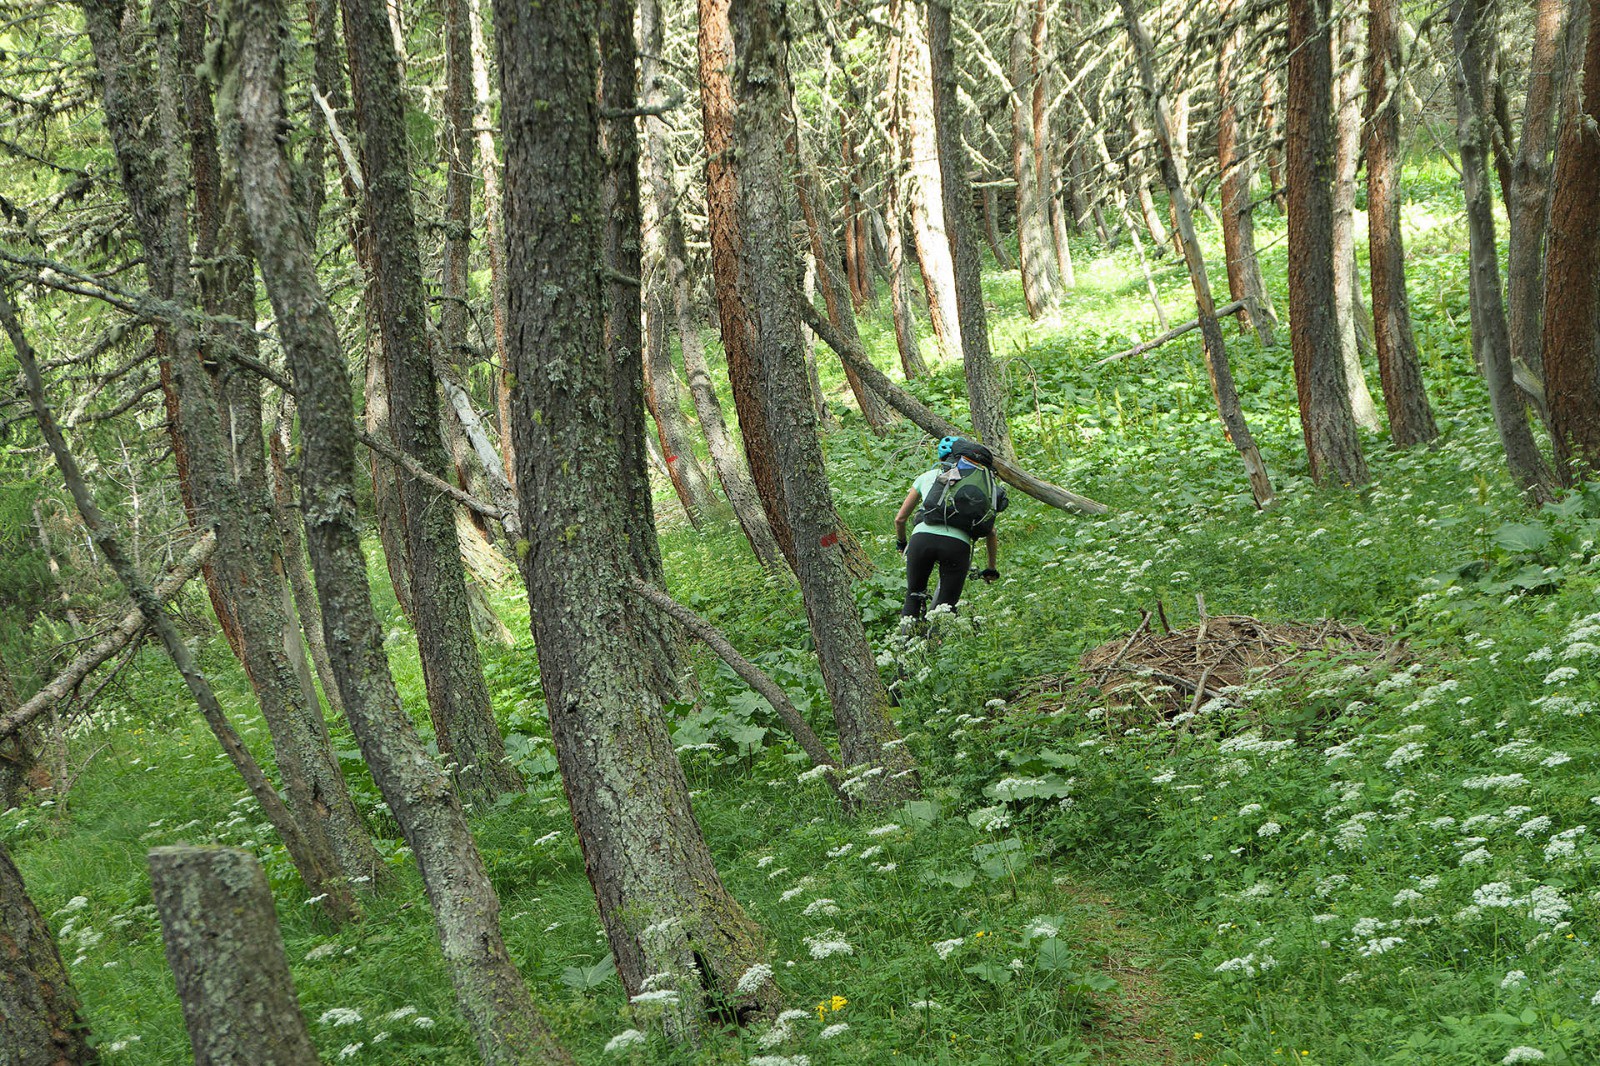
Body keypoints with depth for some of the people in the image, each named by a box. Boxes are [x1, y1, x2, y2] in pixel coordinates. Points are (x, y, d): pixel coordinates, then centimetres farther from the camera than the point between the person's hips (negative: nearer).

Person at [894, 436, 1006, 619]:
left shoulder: (928, 476, 23)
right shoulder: (986, 484, 25)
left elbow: (899, 519, 29)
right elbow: (991, 534, 28)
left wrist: (901, 544, 48)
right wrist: (992, 569, 41)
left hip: (923, 537, 0)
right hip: (958, 543, 0)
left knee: (913, 596, 21)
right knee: (946, 607, 13)